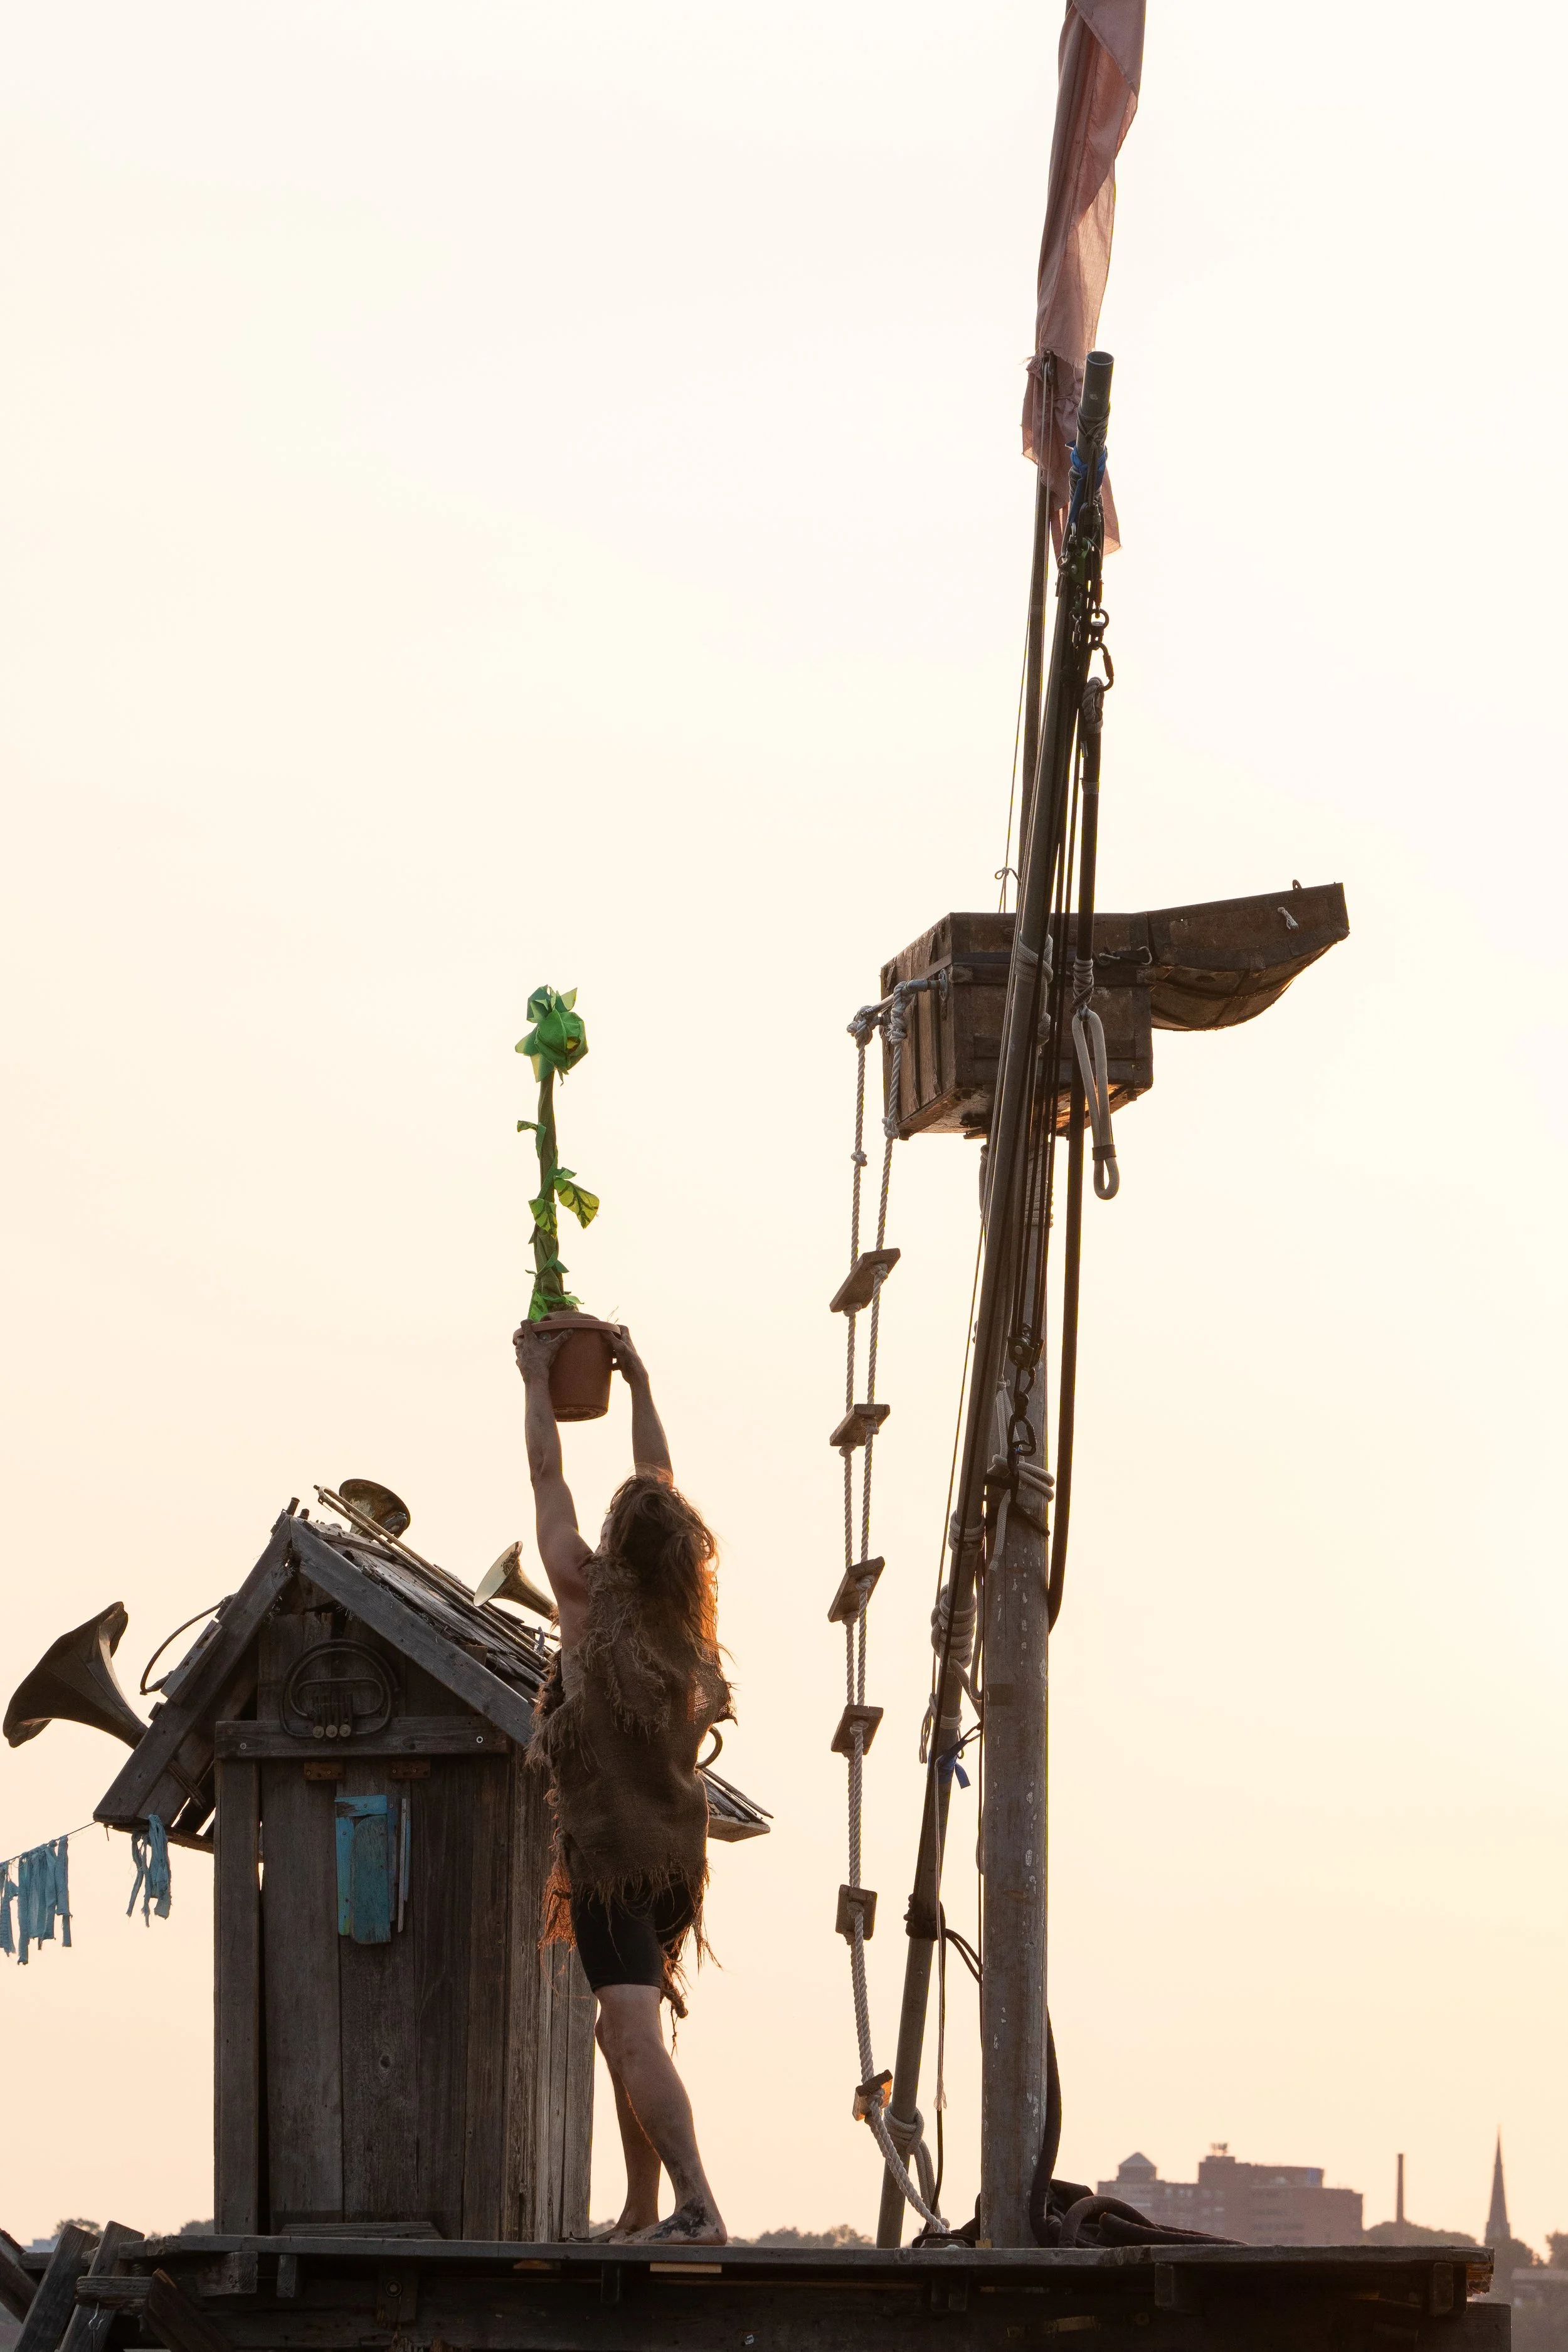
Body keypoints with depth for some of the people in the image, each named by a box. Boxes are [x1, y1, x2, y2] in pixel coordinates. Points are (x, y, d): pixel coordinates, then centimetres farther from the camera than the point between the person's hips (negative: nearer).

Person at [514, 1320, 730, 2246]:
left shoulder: (590, 1596, -8)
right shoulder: (687, 1616, 6)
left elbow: (549, 1477, 4)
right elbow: (661, 1489, 20)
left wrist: (539, 1378, 16)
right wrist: (640, 1384, 31)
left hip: (610, 1851, -7)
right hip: (679, 1853, 7)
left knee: (636, 2037, -16)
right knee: (628, 2032, 20)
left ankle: (698, 2209, -30)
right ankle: (642, 2212, 21)